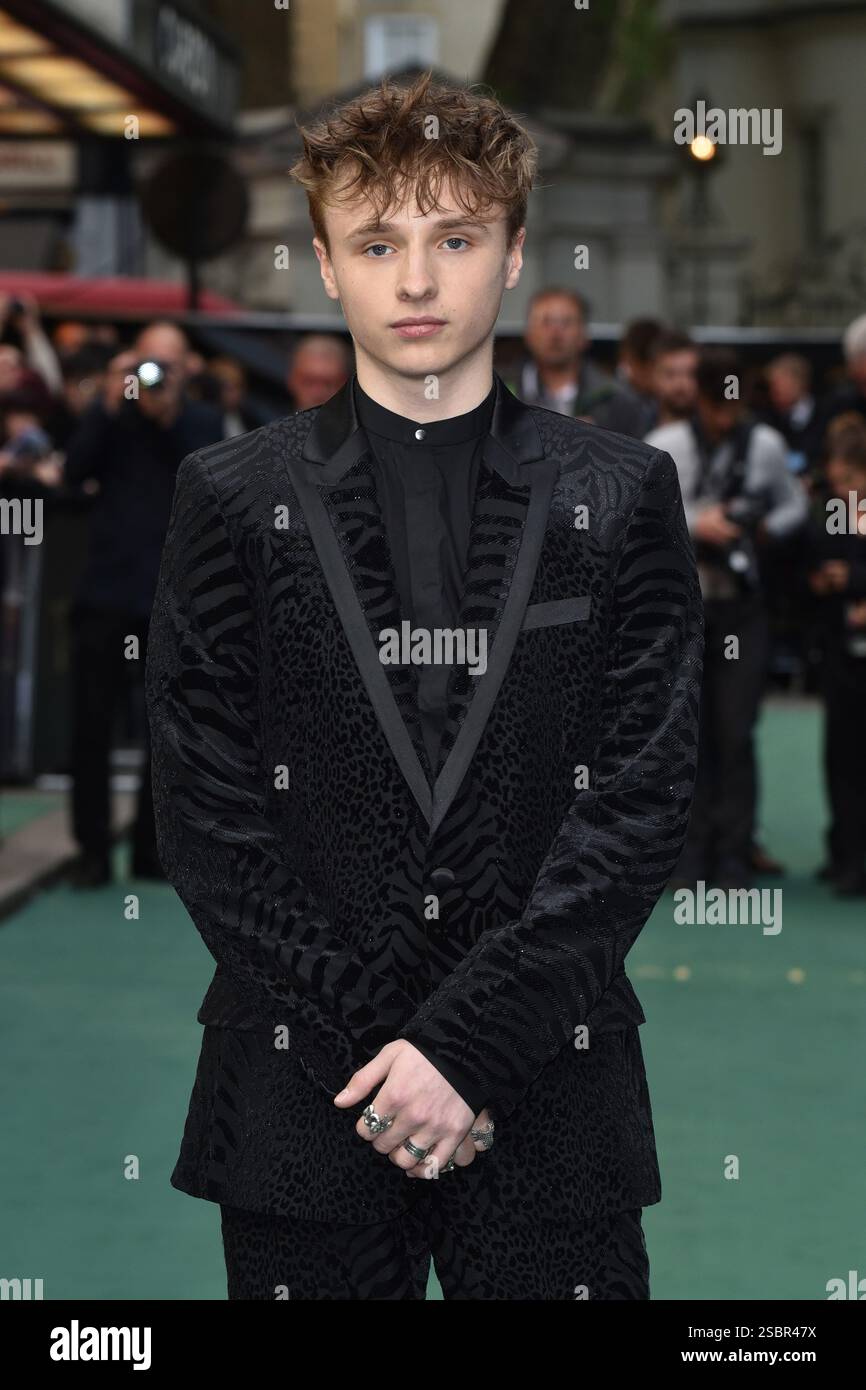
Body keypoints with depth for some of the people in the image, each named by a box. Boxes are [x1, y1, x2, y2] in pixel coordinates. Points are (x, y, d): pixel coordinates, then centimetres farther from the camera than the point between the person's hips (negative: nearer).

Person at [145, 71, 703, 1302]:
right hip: (301, 1100, 0)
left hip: (552, 1100, 0)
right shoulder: (234, 498, 3)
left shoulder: (620, 495, 3)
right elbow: (206, 816, -1)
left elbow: (640, 803, -3)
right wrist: (376, 1046, -10)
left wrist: (466, 1042, -12)